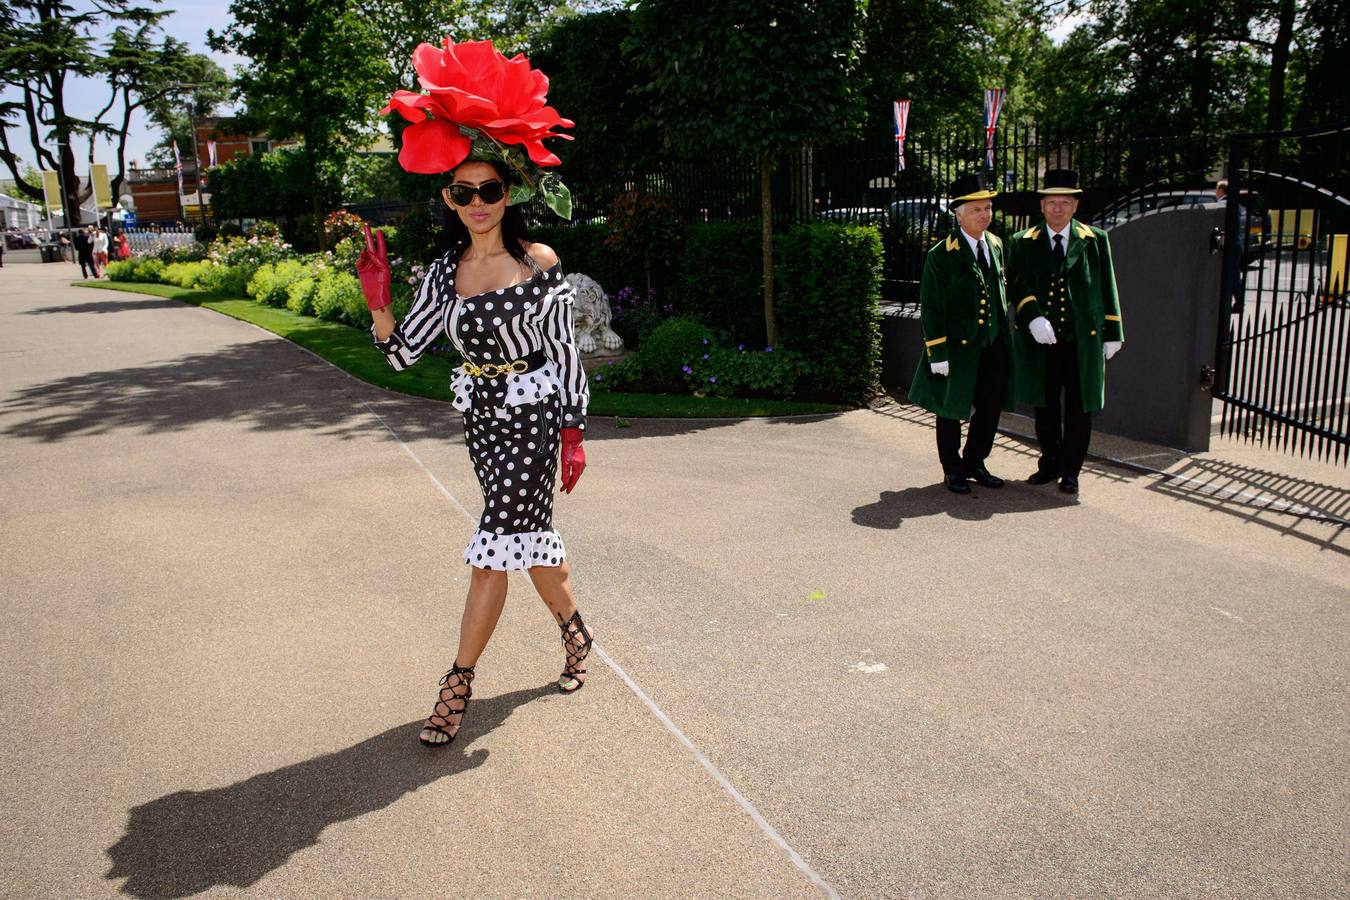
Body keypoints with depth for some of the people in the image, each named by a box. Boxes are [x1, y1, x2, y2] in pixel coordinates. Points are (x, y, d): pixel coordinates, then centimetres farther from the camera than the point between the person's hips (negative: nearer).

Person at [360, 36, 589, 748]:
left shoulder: (538, 262, -8)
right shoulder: (445, 272, 4)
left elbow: (564, 352, -7)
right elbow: (401, 352, 2)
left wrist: (573, 433, -10)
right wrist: (376, 299, -15)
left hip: (534, 416, -5)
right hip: (482, 420, 5)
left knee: (496, 544, -6)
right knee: (530, 534, 16)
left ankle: (458, 683, 4)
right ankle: (575, 631, 39)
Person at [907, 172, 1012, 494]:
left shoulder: (997, 246, 8)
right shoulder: (941, 255, -11)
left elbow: (1002, 294, 17)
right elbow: (931, 308, -11)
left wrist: (1006, 335, 14)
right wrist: (937, 353, -15)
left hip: (994, 346, 6)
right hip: (958, 347, -5)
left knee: (990, 408, 10)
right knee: (952, 410, 7)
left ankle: (974, 463, 29)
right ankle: (952, 470, 24)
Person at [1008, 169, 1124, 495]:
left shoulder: (1095, 241, 7)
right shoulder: (1022, 243, 6)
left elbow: (1107, 289, 8)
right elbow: (1018, 285, -5)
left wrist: (1112, 332, 5)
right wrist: (1033, 317, -22)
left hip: (1083, 340, -1)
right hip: (1041, 340, 1)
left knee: (1079, 409, 4)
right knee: (1045, 407, 11)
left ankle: (1070, 471, 15)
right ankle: (1050, 464, 25)